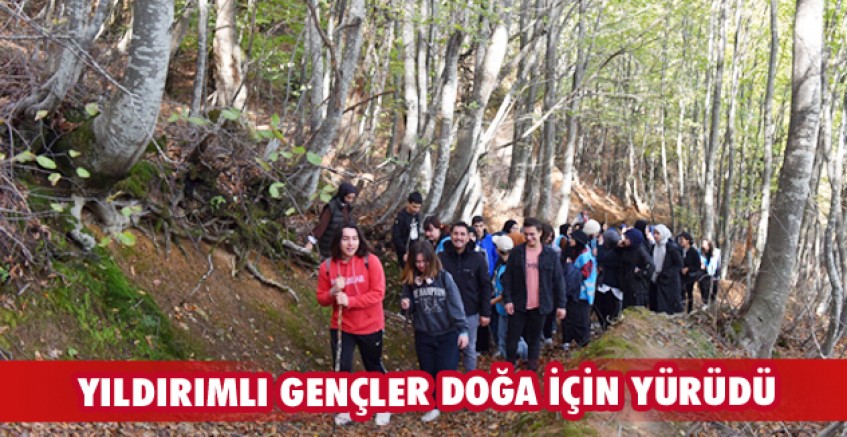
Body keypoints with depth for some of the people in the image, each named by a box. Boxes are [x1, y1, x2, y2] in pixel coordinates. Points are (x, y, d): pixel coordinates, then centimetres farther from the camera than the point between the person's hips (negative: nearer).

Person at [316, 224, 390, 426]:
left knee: (373, 367, 14)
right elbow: (321, 298, 1)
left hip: (370, 326, -2)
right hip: (341, 327, 2)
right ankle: (346, 409, 26)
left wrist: (349, 301, -25)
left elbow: (378, 293, -19)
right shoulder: (327, 266, -6)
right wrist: (333, 292, -21)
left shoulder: (370, 261, -16)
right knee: (341, 368, 4)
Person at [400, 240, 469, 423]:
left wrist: (463, 330, -14)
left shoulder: (444, 277, -12)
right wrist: (406, 305, -15)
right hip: (423, 335, 3)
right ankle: (435, 406, 28)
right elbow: (411, 308, 8)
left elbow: (456, 305, -10)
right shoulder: (410, 280, -3)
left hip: (447, 334, -3)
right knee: (428, 373, 11)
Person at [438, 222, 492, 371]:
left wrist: (485, 312, -4)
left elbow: (485, 286, -2)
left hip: (471, 313, 0)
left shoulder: (478, 258, -6)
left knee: (470, 349, 13)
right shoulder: (441, 257, -7)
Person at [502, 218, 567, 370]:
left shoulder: (550, 254, -1)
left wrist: (561, 304, -2)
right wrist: (507, 299, -10)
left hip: (539, 306, 0)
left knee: (534, 338, 11)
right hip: (518, 304, 0)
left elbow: (558, 281, 1)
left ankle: (532, 367, 23)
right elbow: (507, 277, -1)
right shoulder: (516, 252, -2)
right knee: (512, 337, 4)